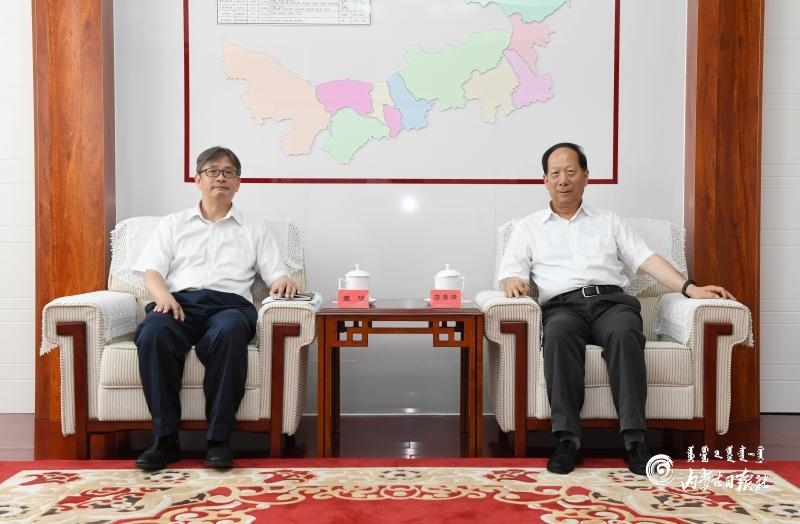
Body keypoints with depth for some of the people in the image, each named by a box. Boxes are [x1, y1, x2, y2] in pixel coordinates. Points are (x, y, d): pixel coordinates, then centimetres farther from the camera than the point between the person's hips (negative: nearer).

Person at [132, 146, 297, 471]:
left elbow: (275, 273, 15)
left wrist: (283, 280, -11)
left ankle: (218, 440, -31)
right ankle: (166, 439, -27)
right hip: (180, 301, 1)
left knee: (228, 333, -39)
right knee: (153, 333, -36)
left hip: (230, 303, 0)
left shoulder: (254, 230, 26)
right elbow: (151, 271, 13)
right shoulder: (173, 224, 26)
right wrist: (163, 295, -10)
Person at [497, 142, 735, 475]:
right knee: (559, 334, -38)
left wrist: (691, 289, 0)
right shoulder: (529, 227, 23)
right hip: (563, 306, -1)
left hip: (611, 300, 1)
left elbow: (646, 259, 14)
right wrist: (514, 282, -14)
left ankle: (634, 439, -36)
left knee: (624, 332, -36)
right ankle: (567, 439, -37)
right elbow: (510, 270, 12)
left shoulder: (609, 221, 25)